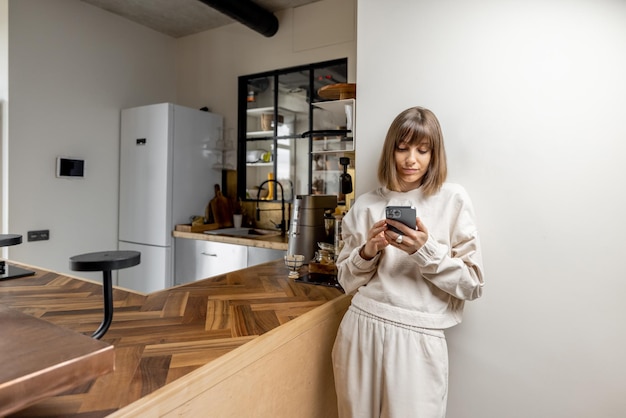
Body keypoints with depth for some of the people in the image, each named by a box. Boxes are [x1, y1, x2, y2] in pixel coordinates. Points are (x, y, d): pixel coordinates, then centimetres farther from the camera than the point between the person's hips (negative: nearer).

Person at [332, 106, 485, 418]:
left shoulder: (453, 200, -1)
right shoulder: (366, 205, 4)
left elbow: (472, 284, -2)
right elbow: (347, 282, 7)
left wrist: (425, 251, -16)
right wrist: (367, 252, -11)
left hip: (417, 337, -2)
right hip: (361, 329, 3)